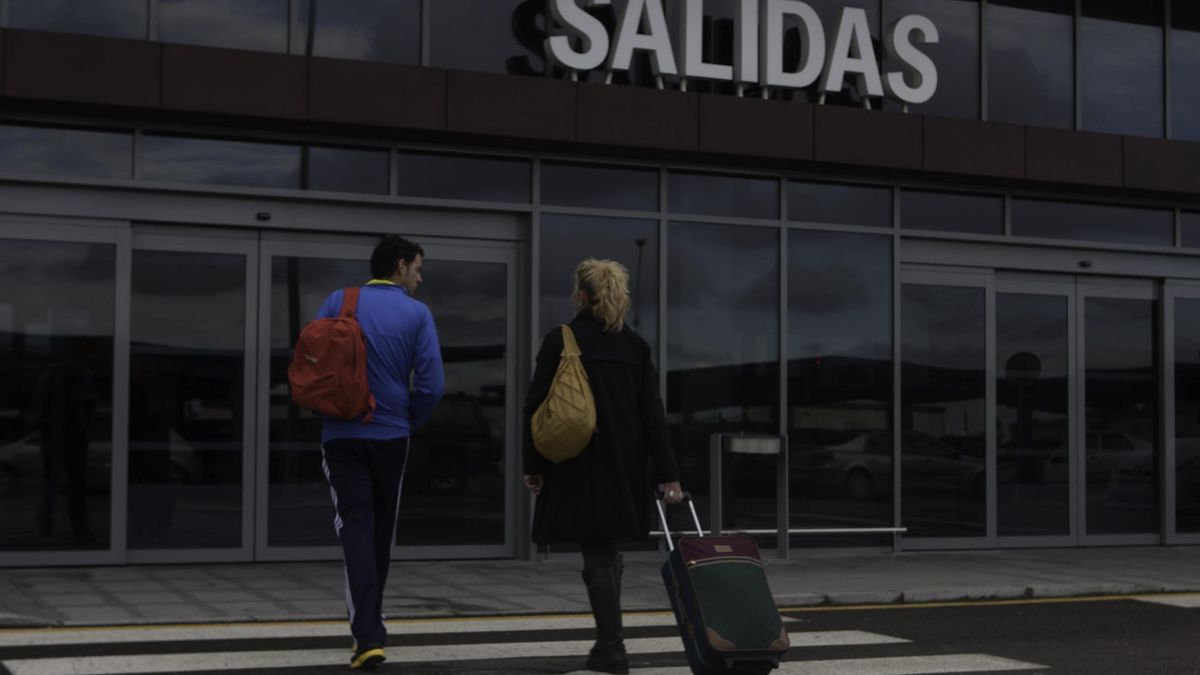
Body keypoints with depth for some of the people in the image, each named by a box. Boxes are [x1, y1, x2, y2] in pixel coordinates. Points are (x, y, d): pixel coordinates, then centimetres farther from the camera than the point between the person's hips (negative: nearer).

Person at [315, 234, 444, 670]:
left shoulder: (339, 302, 1)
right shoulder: (416, 313, -3)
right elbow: (431, 384, -9)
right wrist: (410, 422, 9)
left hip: (341, 435, 0)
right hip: (391, 437, 0)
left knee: (356, 530, -3)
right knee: (381, 532, 17)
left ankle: (368, 635, -16)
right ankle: (371, 622, 30)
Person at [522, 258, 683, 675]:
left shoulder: (561, 341, -6)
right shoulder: (634, 345, 4)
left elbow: (537, 406, -6)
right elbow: (653, 414, 1)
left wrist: (533, 465, 2)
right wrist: (667, 475, 0)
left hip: (579, 465, -4)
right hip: (624, 465, 4)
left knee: (598, 558, 0)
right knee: (607, 554, 16)